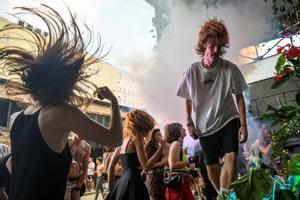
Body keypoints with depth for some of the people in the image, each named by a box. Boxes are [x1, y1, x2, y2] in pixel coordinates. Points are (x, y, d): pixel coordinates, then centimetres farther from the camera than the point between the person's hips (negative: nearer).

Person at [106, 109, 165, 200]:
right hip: (133, 182, -8)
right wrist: (161, 148, -13)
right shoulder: (137, 138, -8)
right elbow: (146, 166, -16)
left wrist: (111, 187, 22)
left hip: (122, 181, 8)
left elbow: (111, 166, 16)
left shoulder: (124, 139, 14)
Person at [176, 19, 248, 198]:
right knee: (211, 165, 12)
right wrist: (189, 122, 0)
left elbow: (239, 97, -6)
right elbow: (188, 99, 3)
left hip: (228, 120, -1)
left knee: (231, 157, -21)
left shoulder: (230, 69, -13)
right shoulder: (192, 71, -10)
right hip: (204, 126, 1)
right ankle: (221, 193, 35)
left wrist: (243, 124, -10)